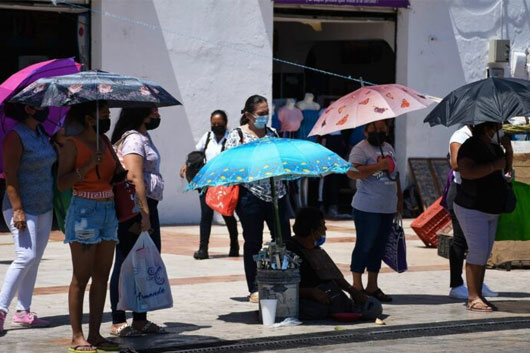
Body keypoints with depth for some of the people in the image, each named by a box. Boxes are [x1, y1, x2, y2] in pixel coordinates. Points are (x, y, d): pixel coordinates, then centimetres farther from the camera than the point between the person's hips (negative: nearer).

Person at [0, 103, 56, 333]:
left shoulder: (40, 133, 12)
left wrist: (54, 202, 19)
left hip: (44, 208, 8)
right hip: (23, 208, -8)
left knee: (35, 259, 7)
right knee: (26, 256, -17)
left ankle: (23, 312, 11)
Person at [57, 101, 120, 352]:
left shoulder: (104, 141, 12)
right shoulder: (72, 144, -8)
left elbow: (117, 170, 23)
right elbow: (61, 183, -13)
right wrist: (88, 166, -23)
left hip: (108, 211, 7)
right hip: (84, 211, -7)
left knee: (102, 276, 6)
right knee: (81, 277, -5)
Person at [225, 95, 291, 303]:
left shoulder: (272, 132, 13)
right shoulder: (237, 135, -1)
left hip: (276, 194, 5)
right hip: (250, 195, -5)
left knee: (284, 239, 2)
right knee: (253, 243, 2)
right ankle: (254, 290, 9)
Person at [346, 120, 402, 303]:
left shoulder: (388, 148, 17)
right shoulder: (360, 149, -10)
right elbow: (352, 172, -25)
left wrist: (399, 198, 23)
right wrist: (378, 166, -27)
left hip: (387, 208, 8)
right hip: (367, 209, -8)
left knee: (379, 246, 11)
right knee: (364, 245, -4)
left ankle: (372, 286, 18)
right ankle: (357, 286, 4)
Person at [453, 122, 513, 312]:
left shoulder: (494, 147, 12)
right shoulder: (470, 147, -16)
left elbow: (506, 168, 22)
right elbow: (467, 172, -31)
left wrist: (508, 150, 5)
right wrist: (495, 165, -26)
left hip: (491, 210, 9)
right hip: (472, 209, -9)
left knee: (485, 253, 8)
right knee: (478, 251, -14)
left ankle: (478, 295, 12)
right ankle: (473, 298, -12)